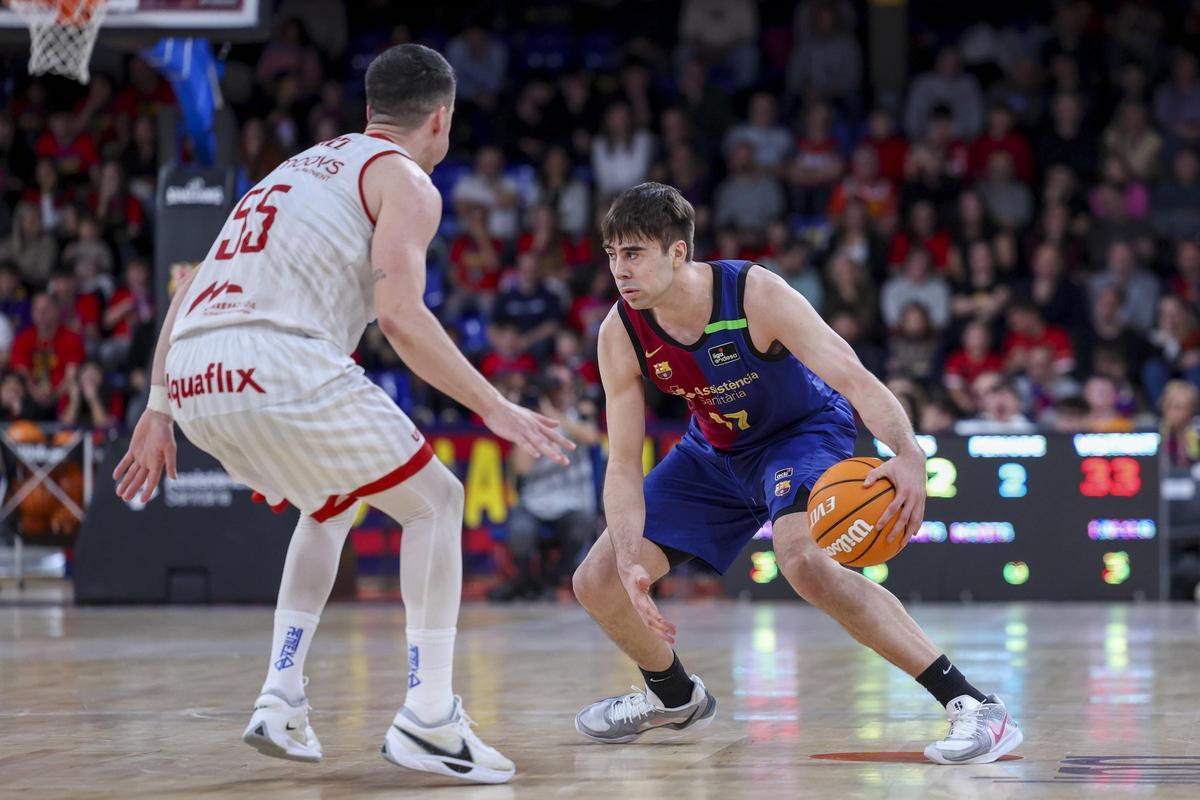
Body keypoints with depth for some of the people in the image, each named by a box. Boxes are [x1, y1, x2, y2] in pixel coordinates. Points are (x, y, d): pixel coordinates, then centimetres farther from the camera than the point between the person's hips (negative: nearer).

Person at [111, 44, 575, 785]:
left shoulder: (300, 168, 32)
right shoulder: (405, 181, 9)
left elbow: (191, 290, 28)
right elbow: (400, 316, -8)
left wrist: (158, 410, 31)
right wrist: (494, 408, -3)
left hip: (193, 376, 8)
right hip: (279, 360, -7)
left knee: (331, 508, 30)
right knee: (435, 500, 9)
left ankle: (282, 702, 19)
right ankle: (429, 716, 0)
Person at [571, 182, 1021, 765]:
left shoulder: (755, 294, -31)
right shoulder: (620, 335, -19)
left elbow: (854, 379, -37)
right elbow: (623, 463, -15)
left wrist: (908, 454, -57)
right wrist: (630, 563, -30)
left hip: (804, 431, -6)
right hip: (715, 451, 6)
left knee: (802, 560, -37)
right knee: (596, 583, 1)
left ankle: (973, 705, -35)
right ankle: (674, 697, 34)